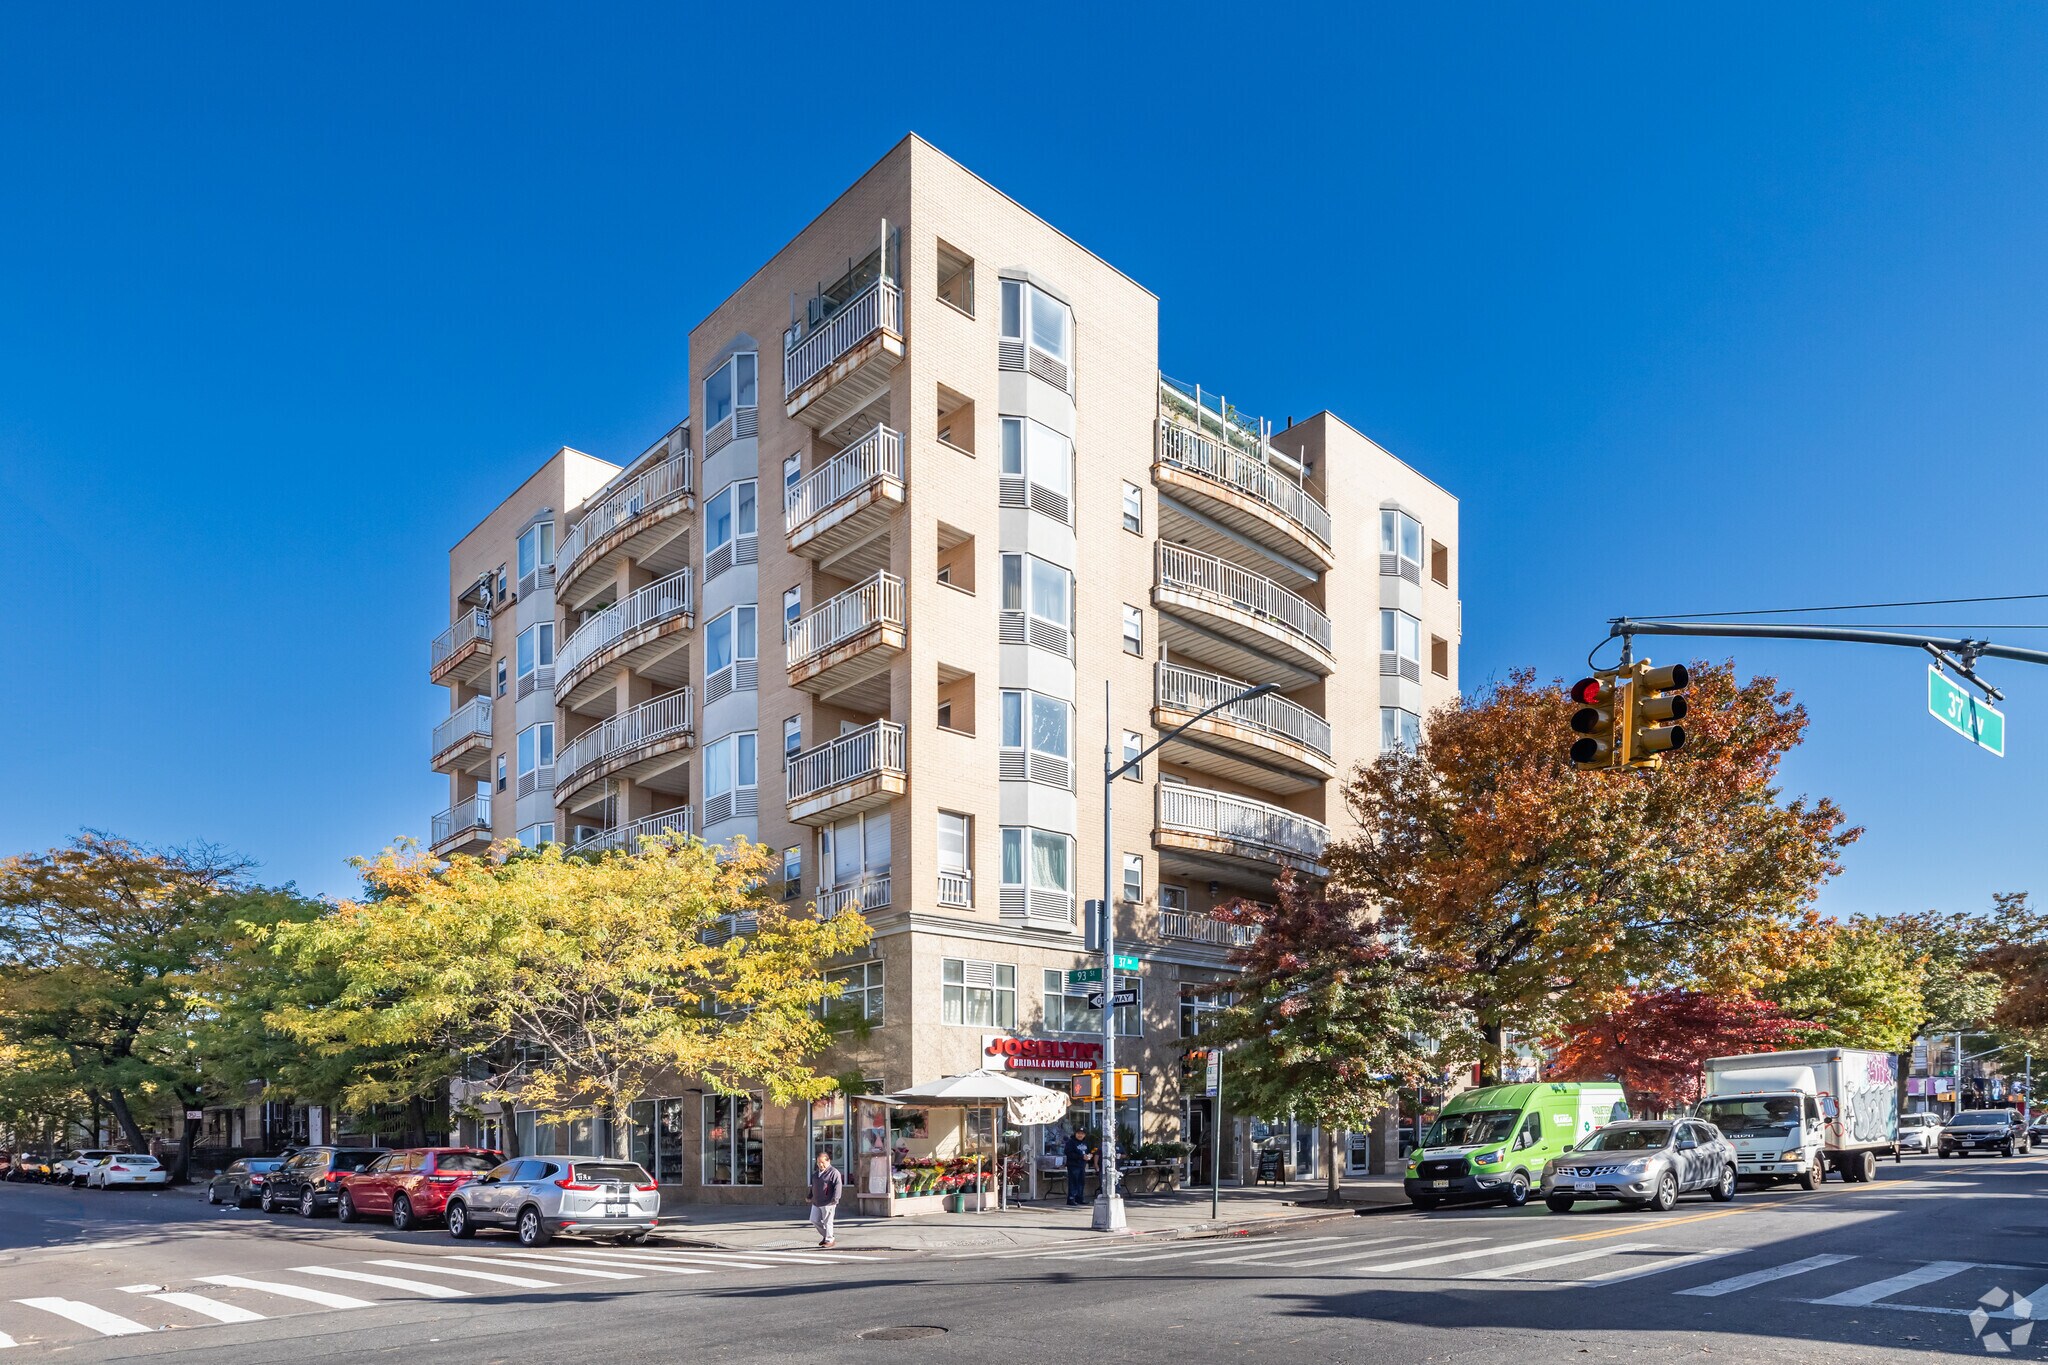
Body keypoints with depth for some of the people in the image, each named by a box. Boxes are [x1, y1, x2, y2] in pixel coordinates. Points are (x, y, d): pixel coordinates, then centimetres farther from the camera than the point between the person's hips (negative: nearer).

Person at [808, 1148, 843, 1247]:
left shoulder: (834, 1172, -11)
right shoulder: (816, 1173, 15)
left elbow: (838, 1186, -18)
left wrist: (835, 1198, -25)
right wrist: (810, 1196, 26)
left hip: (828, 1203, -8)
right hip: (816, 1202, 8)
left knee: (827, 1222, -2)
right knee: (814, 1220, 10)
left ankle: (829, 1240, 11)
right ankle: (826, 1236, 26)